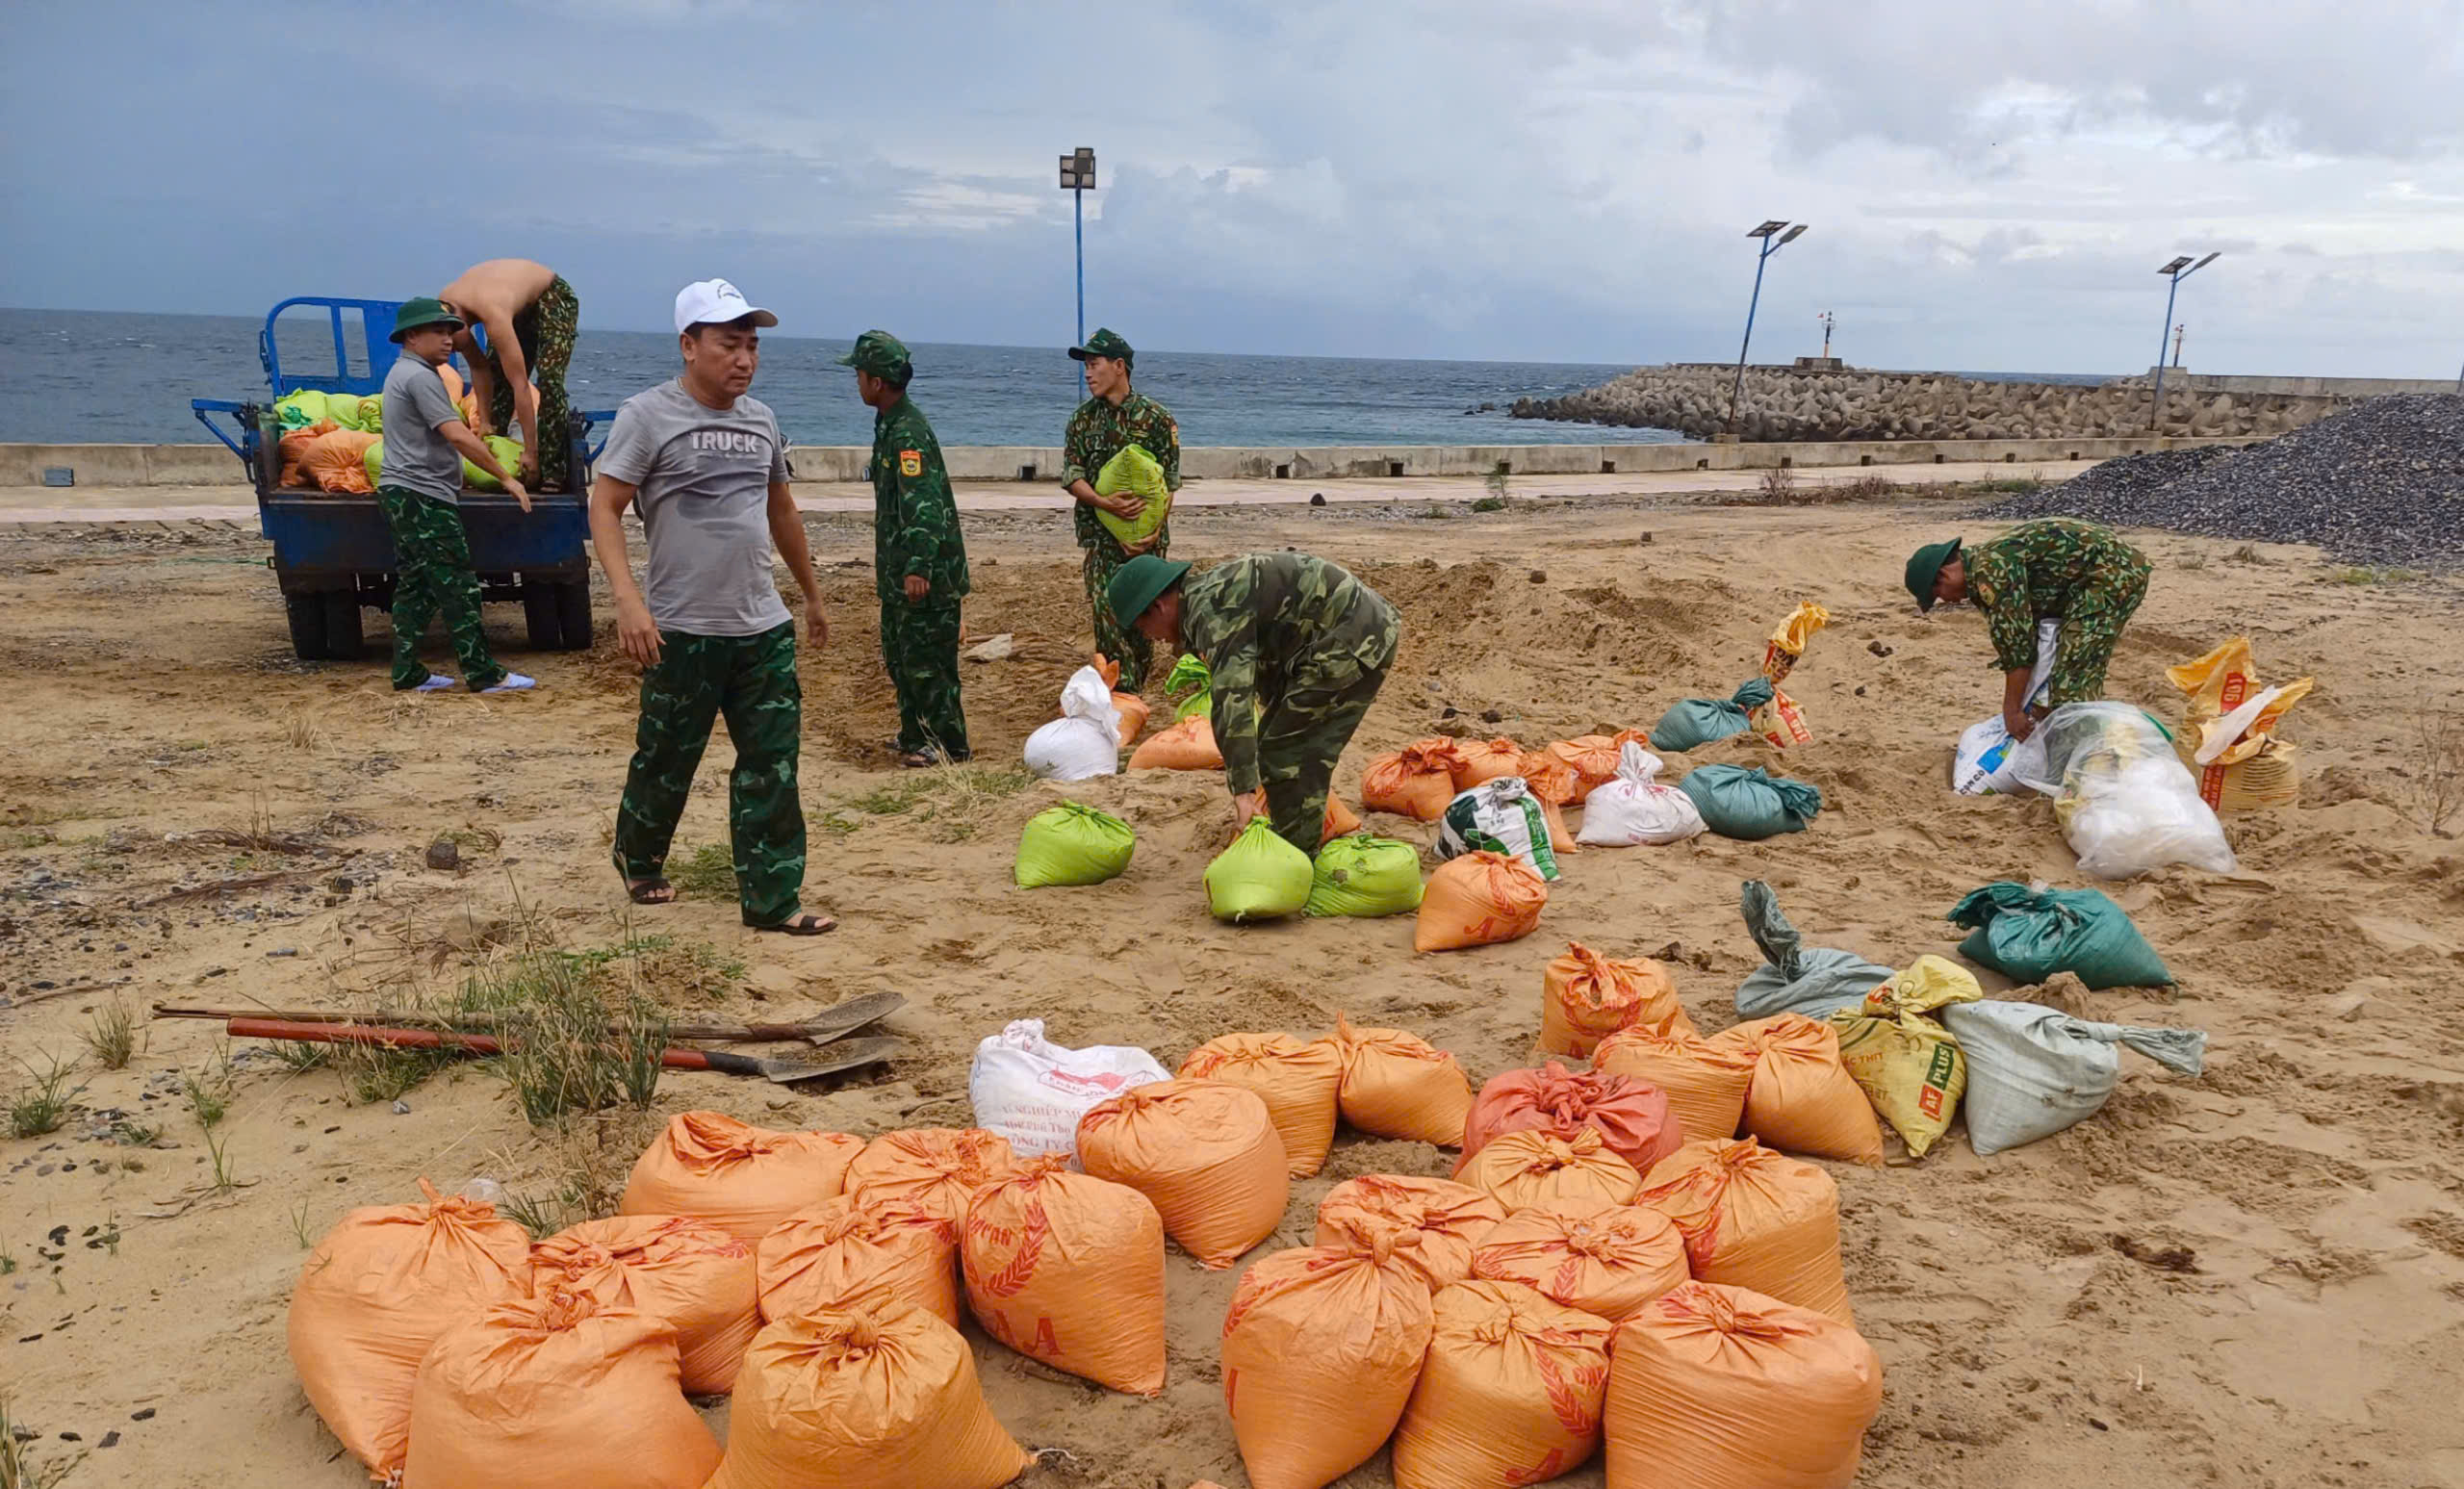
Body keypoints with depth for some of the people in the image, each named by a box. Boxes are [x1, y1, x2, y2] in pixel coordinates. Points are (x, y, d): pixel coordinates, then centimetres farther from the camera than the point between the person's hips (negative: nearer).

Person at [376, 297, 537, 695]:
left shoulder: (402, 373, 20)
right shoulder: (420, 377, -13)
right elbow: (457, 435, -20)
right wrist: (506, 477, -18)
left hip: (402, 496, 11)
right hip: (423, 497, -11)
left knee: (413, 587, 11)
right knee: (457, 586, -8)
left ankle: (408, 674, 12)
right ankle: (483, 674, -7)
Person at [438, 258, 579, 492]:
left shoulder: (493, 314, -41)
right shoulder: (441, 308, -18)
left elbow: (521, 385, -41)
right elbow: (479, 368, -6)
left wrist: (530, 452, -40)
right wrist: (485, 422, -11)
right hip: (520, 307, 8)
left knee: (549, 379, -24)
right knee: (497, 380, 0)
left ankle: (552, 473, -24)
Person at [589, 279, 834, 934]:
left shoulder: (761, 420, 12)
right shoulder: (648, 414, -6)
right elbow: (604, 507, -11)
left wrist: (812, 595, 28)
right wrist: (627, 597, -24)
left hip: (764, 628, 5)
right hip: (683, 632, -5)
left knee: (773, 767, 2)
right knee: (667, 762, 10)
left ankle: (772, 900, 9)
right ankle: (638, 861, 37)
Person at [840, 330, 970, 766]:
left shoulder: (908, 432, -18)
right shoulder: (888, 424, 14)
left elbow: (923, 503, -27)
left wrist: (919, 567, -33)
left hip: (925, 574, -10)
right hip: (898, 572, 10)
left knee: (927, 663, -4)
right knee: (899, 658, 17)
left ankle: (951, 748, 5)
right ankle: (915, 740, 29)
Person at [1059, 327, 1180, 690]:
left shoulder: (1156, 418, -2)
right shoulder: (1084, 418, 8)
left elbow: (1168, 483, -3)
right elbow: (1071, 476, 2)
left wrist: (1153, 529, -16)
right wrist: (1106, 503, -18)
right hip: (1101, 536, 2)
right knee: (1108, 618, -6)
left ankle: (1133, 696, 18)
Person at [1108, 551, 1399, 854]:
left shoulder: (1210, 610, -18)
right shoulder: (1211, 593, 15)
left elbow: (1232, 698, -29)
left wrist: (1243, 790, -32)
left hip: (1354, 641, -11)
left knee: (1283, 752, -6)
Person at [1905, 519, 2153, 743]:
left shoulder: (1990, 571, -20)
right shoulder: (1983, 573, 11)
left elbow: (2018, 646, -20)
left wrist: (2012, 711, -12)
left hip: (2112, 571, -11)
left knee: (2073, 668, -12)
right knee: (2084, 669, 19)